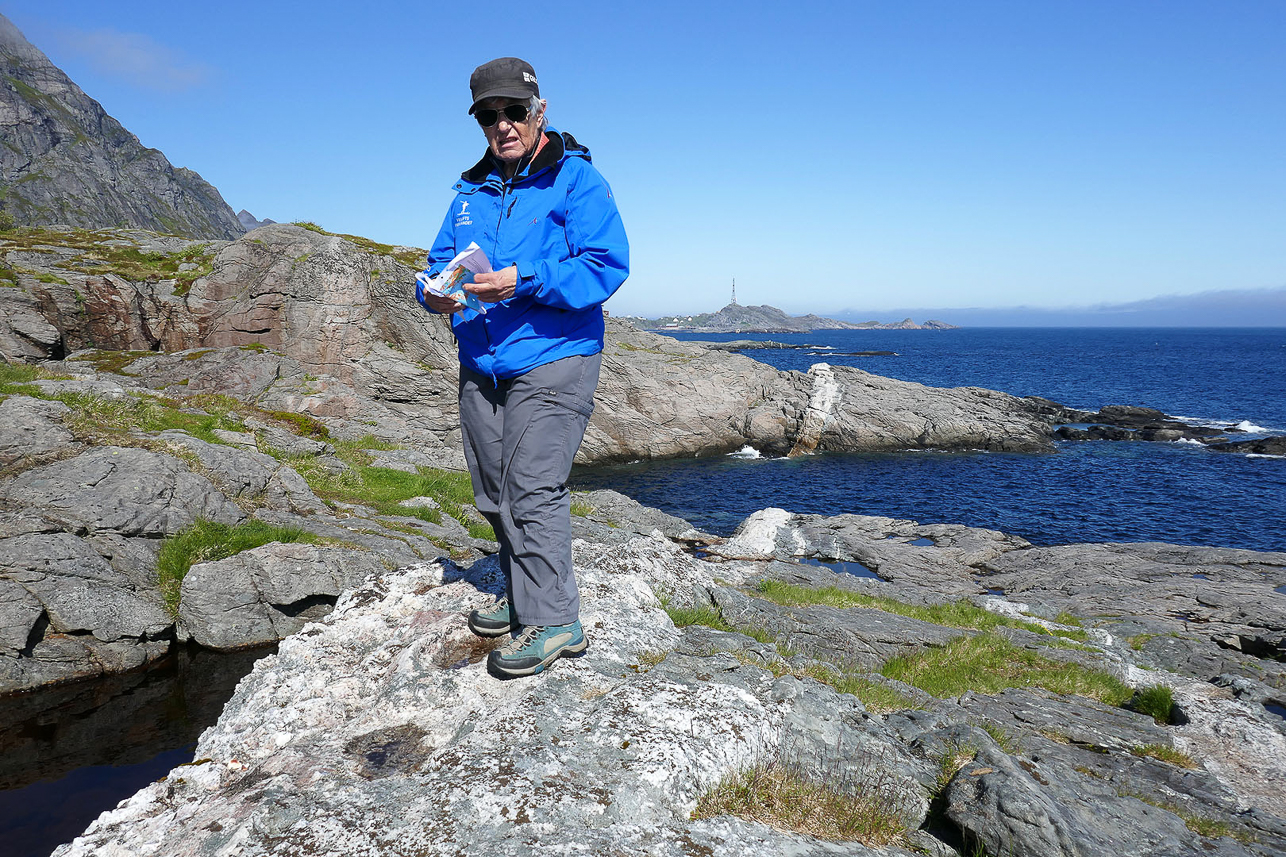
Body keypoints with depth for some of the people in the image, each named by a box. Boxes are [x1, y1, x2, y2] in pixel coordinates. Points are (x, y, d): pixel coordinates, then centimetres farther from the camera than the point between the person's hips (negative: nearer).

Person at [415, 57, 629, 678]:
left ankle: (554, 621, -2)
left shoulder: (575, 179, -4)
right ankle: (522, 598, 29)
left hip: (551, 360, -7)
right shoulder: (471, 191, 17)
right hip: (480, 365, 7)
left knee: (533, 491, -12)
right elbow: (440, 259, 19)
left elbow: (606, 265, -15)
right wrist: (435, 292, -6)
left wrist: (522, 281, -26)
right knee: (495, 495, 13)